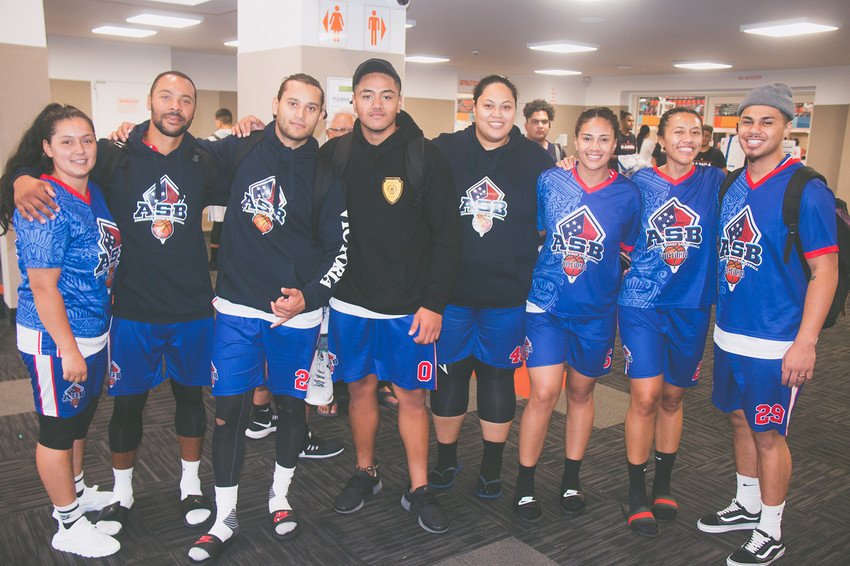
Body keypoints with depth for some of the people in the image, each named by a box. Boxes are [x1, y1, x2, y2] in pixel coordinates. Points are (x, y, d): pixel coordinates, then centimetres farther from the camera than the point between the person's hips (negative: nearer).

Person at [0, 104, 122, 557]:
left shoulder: (94, 193, 6)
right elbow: (42, 287, -23)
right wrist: (67, 350, -21)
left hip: (93, 333, 9)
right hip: (54, 340, -9)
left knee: (80, 419, 24)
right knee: (57, 430, 8)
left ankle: (76, 492, 45)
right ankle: (68, 527, 24)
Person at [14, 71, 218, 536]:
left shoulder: (204, 163, 1)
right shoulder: (115, 157, -4)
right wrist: (22, 179, -21)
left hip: (192, 309, 2)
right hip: (132, 309, -1)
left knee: (190, 394, 15)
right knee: (127, 402, 11)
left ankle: (190, 483, 36)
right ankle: (122, 492, 34)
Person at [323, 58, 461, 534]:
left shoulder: (427, 157, -6)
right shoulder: (334, 153, 3)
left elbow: (447, 235, -6)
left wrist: (434, 303, -11)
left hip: (410, 306, -2)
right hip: (350, 301, 3)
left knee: (412, 395, 5)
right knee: (361, 388, 14)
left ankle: (419, 489, 21)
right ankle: (366, 473, 34)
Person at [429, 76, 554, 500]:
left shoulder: (536, 161, 0)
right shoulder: (443, 152, 0)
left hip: (508, 294, 0)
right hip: (450, 290, 1)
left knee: (498, 376, 11)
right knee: (448, 373, 11)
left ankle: (492, 466, 29)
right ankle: (446, 459, 31)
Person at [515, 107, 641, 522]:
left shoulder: (627, 194, -3)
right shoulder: (549, 182, -4)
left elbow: (631, 251, 9)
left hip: (597, 308, 2)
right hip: (546, 302, -1)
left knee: (581, 393, 14)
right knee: (544, 393, -8)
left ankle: (571, 480, 33)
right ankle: (524, 483, 12)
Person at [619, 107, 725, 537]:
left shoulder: (714, 182, 3)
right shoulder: (639, 184, 1)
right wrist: (657, 256, -6)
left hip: (691, 305, 2)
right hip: (642, 303, -2)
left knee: (672, 397, 12)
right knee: (646, 397, -7)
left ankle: (663, 485, 31)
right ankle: (636, 492, 11)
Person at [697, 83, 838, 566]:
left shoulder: (806, 191, -13)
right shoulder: (732, 188, 7)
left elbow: (825, 272, -14)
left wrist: (805, 343, -20)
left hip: (775, 341, -6)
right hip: (730, 333, 6)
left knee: (768, 434, 4)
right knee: (741, 420, 18)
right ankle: (747, 506, 37)